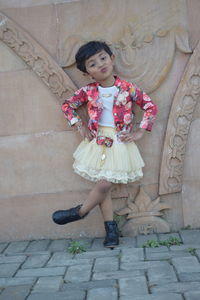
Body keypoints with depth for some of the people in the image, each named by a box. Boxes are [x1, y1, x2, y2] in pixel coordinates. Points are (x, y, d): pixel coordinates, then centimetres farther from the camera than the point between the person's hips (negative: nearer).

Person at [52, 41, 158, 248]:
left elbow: (151, 107, 0)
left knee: (104, 184, -9)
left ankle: (80, 212, 16)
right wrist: (80, 126, 3)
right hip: (97, 141, 2)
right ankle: (111, 228, 16)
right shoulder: (88, 91, -1)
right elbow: (67, 105, 12)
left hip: (120, 142, -2)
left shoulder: (127, 88, -6)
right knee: (102, 184, 3)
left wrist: (140, 132, -6)